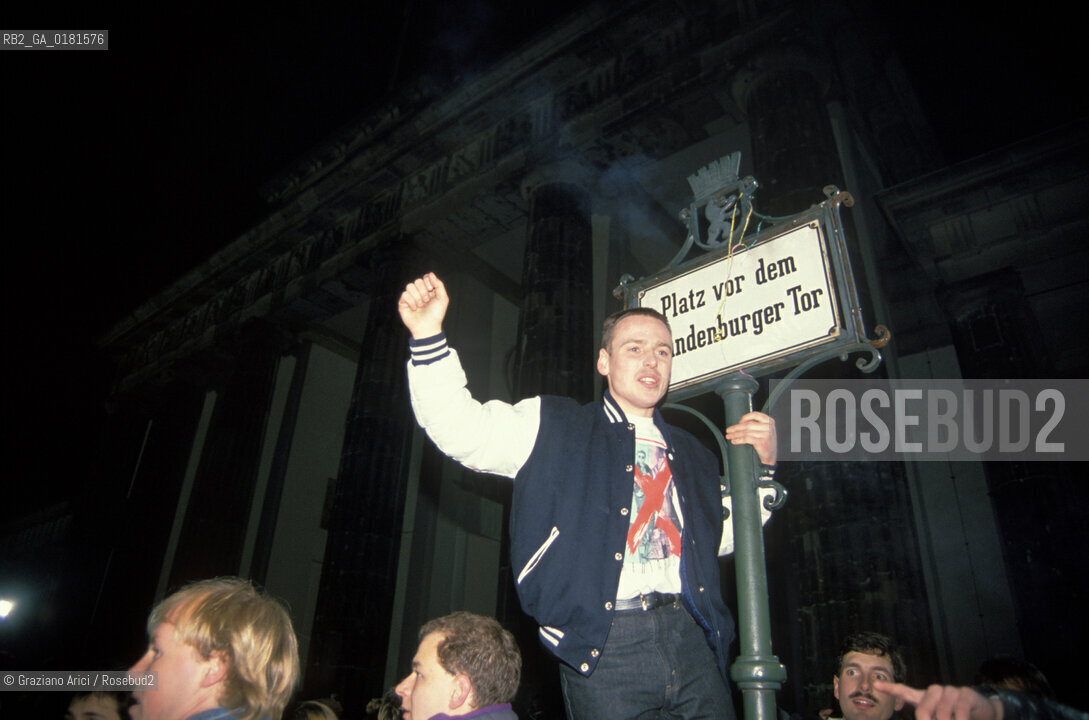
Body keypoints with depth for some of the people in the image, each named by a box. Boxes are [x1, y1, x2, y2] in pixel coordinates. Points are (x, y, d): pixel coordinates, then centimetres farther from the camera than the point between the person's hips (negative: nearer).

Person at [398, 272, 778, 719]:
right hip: (604, 647, -4)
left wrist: (761, 464, 11)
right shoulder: (552, 426, 6)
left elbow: (721, 537, 24)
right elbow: (462, 430, -4)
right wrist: (428, 336, -16)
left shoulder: (690, 453, 20)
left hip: (691, 638, 5)